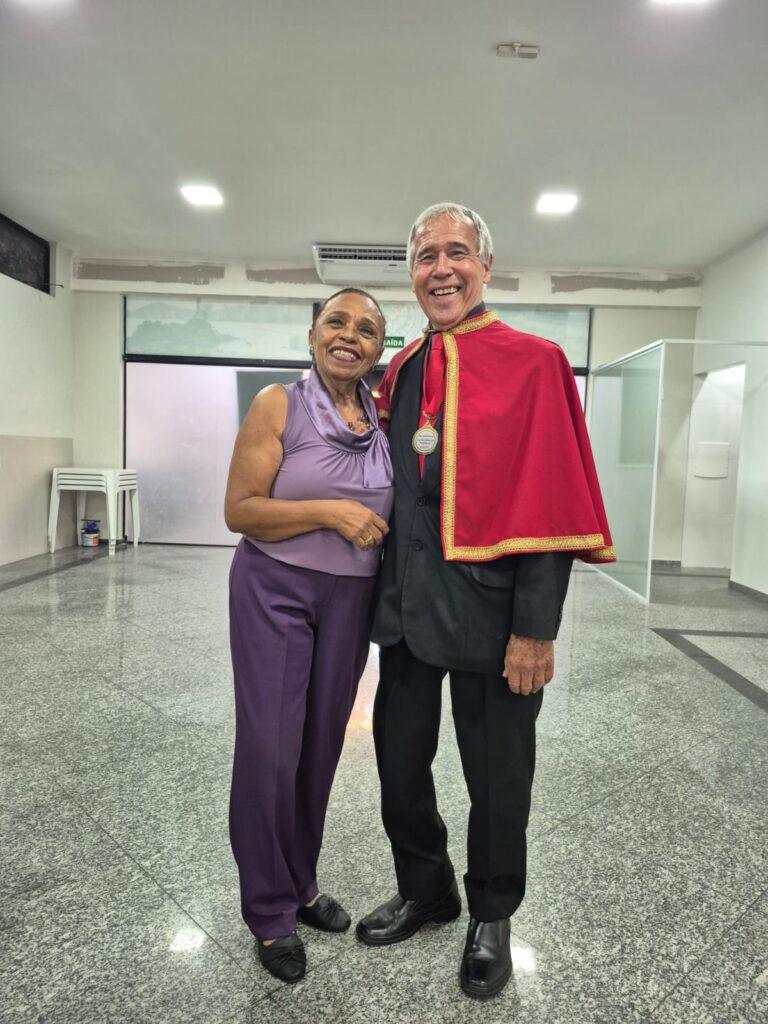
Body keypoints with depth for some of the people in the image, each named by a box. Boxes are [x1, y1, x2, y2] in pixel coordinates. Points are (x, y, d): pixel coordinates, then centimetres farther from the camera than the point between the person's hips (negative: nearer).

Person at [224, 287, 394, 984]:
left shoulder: (384, 416, 5)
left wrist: (374, 524, -2)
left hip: (351, 598, 4)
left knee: (322, 743, 13)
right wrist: (328, 512, -20)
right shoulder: (279, 405, -7)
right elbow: (239, 510, -12)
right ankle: (270, 911, 22)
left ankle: (301, 884, 35)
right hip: (275, 591, -4)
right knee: (271, 746, 0)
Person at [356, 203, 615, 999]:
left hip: (488, 608, -5)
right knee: (399, 762, 17)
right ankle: (424, 890, 43)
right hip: (405, 605, 5)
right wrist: (382, 590, 10)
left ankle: (491, 919, 38)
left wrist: (535, 628, -15)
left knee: (496, 777, 12)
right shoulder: (399, 373, 10)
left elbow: (549, 506, -12)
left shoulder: (532, 364, -6)